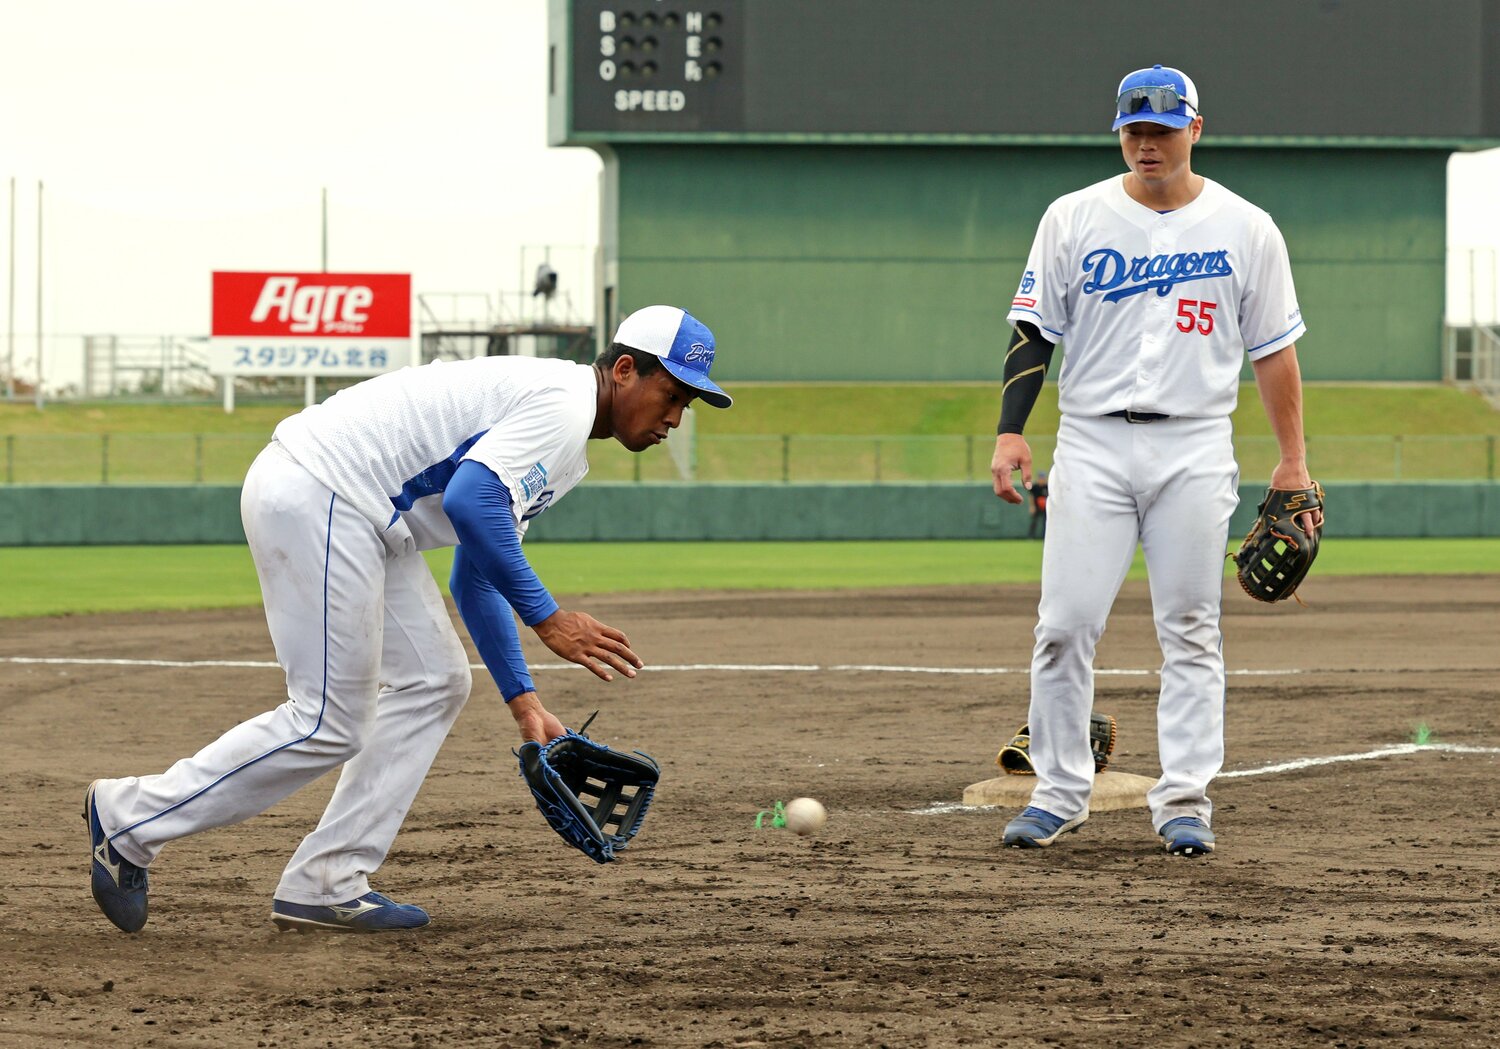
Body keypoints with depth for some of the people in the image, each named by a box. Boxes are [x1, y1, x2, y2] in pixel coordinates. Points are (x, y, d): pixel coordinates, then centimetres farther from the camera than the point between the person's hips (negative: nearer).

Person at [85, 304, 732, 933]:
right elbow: (470, 500, -28)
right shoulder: (564, 402, -12)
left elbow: (476, 576, 24)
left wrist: (522, 698, 19)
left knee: (434, 685, 13)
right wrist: (545, 617, -24)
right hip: (314, 498, -11)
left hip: (344, 515, 11)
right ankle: (129, 818, 2)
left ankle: (324, 886, 11)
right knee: (328, 725, -7)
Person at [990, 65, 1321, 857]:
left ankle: (1184, 799, 4)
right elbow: (1033, 331, 5)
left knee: (1190, 633, 0)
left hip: (1195, 451, 0)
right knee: (1065, 624, -5)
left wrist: (1293, 462, 5)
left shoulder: (1244, 228, 4)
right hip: (1092, 443, 0)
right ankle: (1059, 793, 5)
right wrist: (1010, 431, -6)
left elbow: (1274, 348, 8)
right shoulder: (1073, 218, 4)